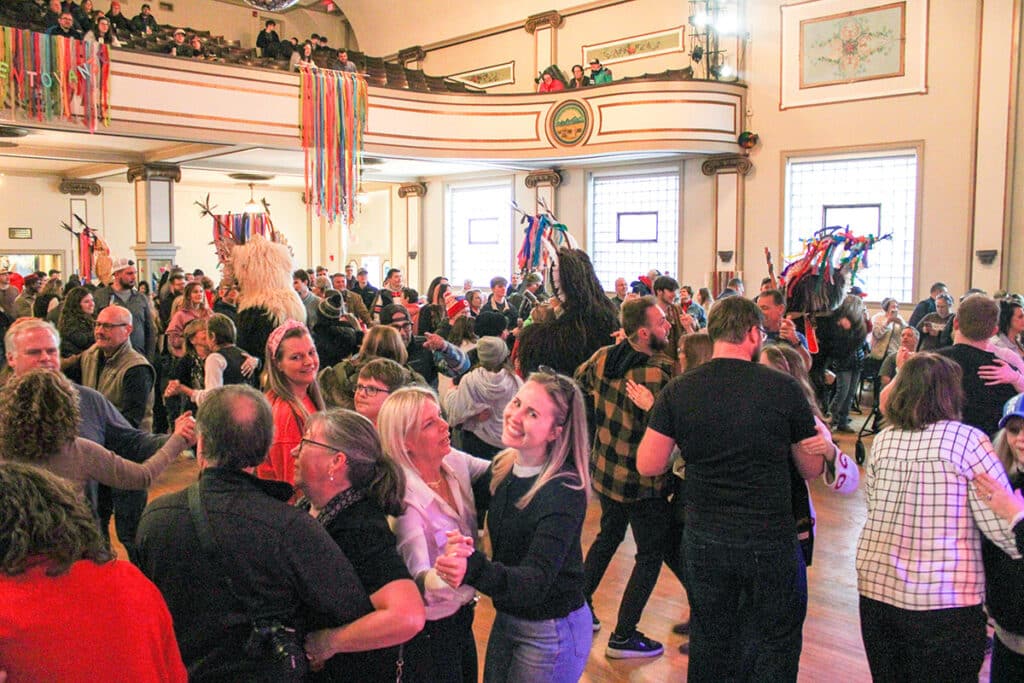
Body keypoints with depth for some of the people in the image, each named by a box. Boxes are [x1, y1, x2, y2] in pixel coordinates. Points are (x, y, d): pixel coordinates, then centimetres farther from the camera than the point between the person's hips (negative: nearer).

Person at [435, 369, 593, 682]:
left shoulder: (563, 494, -25)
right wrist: (463, 547, -11)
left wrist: (473, 569, -48)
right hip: (506, 617, 7)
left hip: (551, 632, -7)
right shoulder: (503, 468, -4)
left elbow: (536, 582, -32)